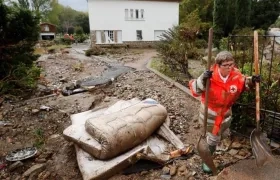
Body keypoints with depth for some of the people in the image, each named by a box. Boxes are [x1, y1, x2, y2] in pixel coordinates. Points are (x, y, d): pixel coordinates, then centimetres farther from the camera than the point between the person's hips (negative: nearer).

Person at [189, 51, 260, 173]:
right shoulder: (210, 77, -30)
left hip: (225, 112, 6)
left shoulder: (236, 75, -15)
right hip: (210, 113, -6)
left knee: (220, 133, 29)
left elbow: (244, 84, 6)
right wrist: (202, 80, -48)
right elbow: (194, 90, -31)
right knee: (213, 137, 6)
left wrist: (251, 81, -16)